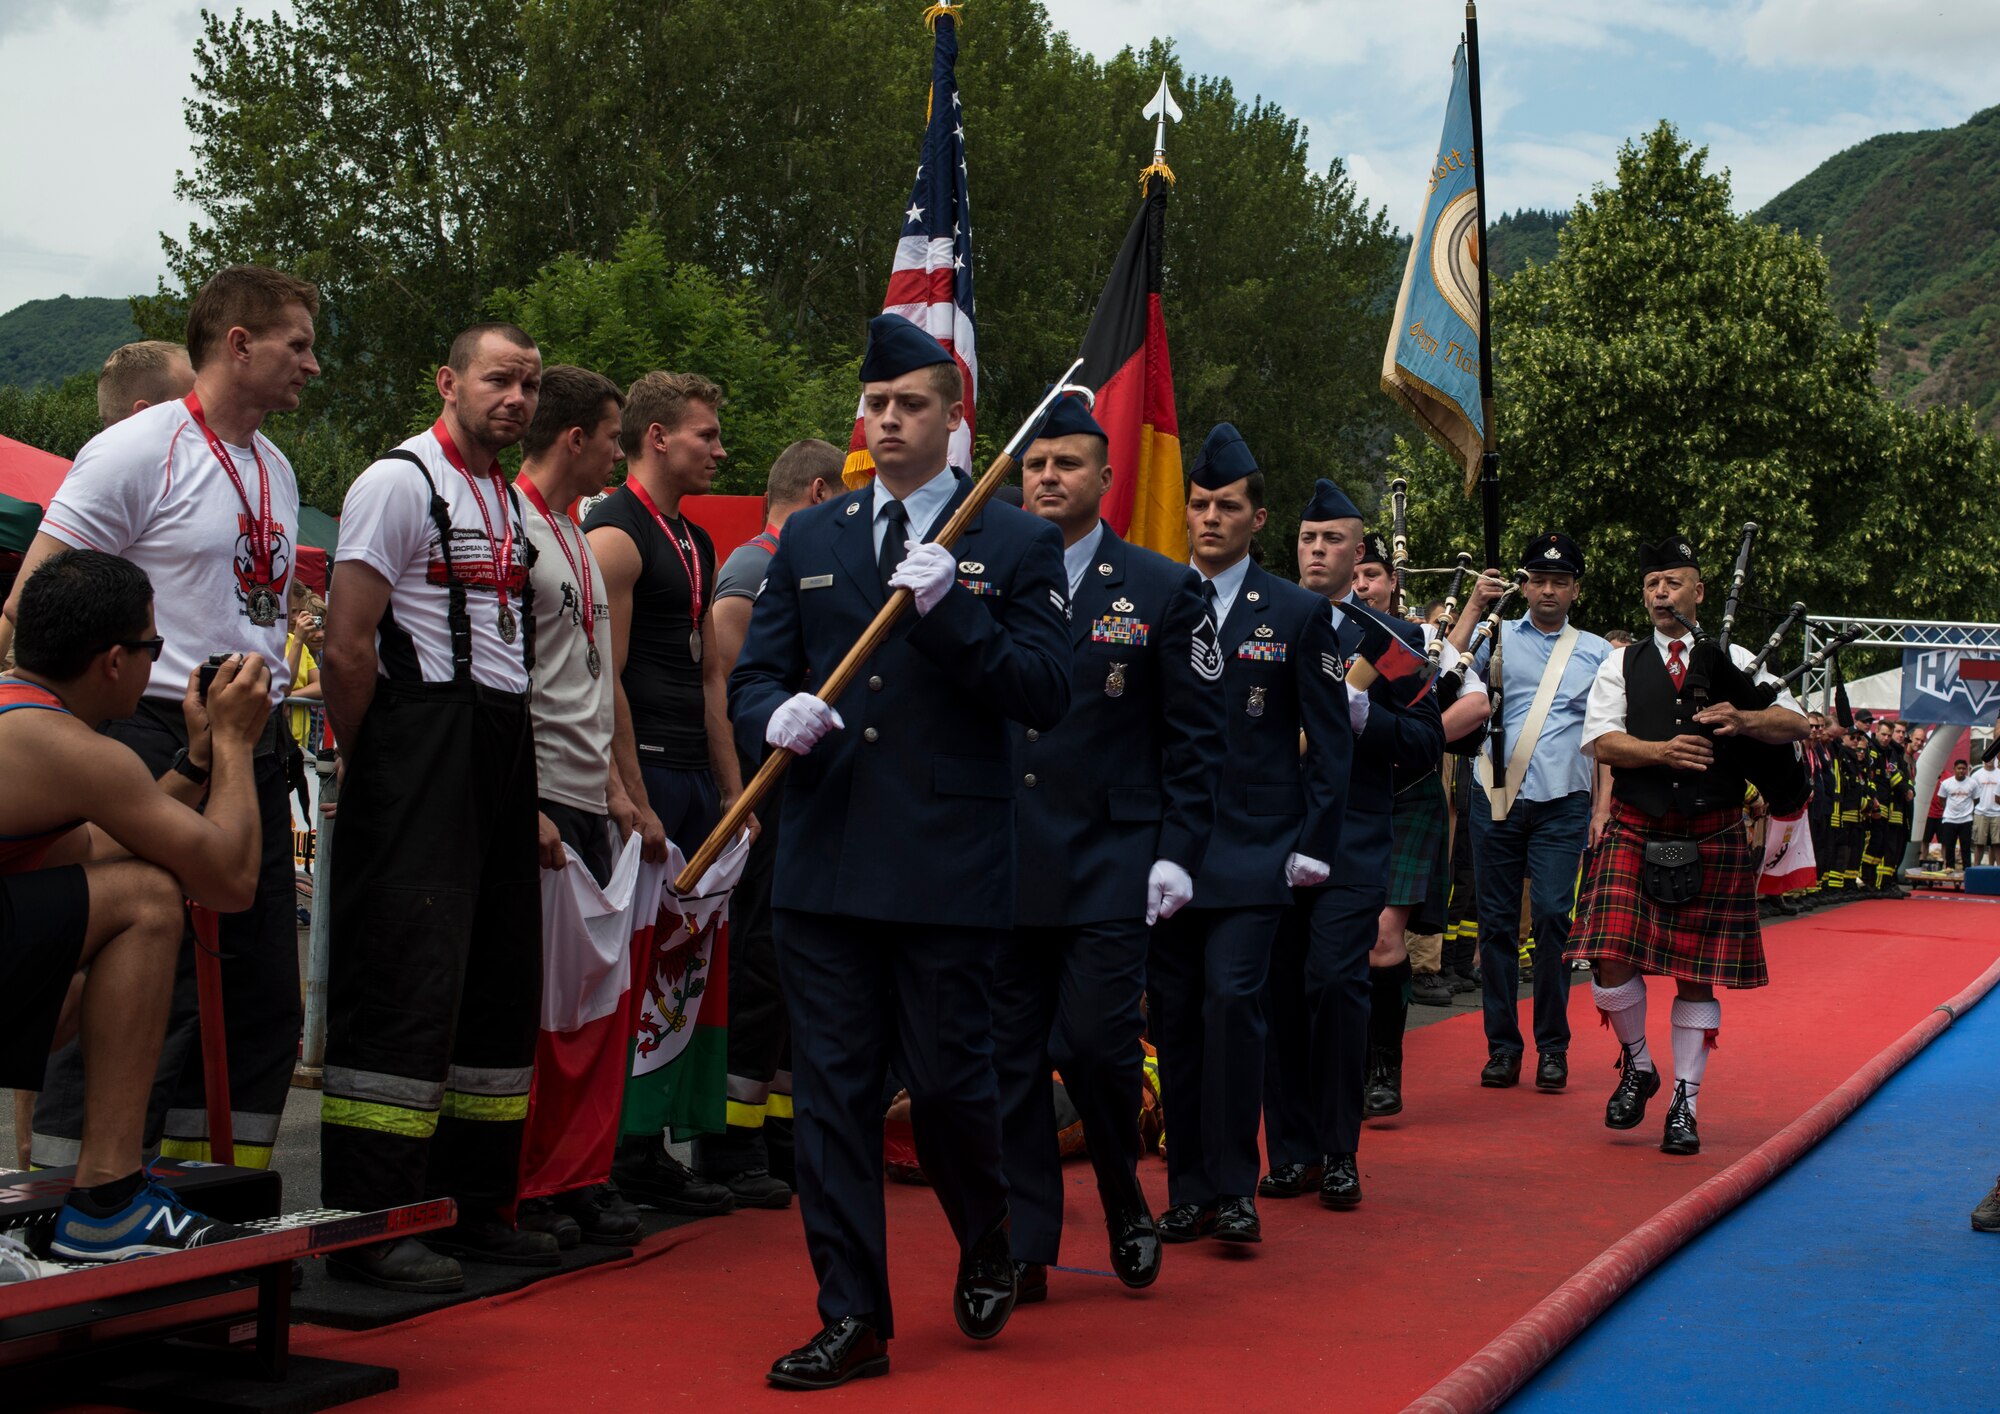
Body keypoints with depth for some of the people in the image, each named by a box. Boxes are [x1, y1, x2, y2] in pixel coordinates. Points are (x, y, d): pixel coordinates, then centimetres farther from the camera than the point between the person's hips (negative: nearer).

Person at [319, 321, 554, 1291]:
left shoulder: (514, 504, 19)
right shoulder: (399, 483, -7)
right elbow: (346, 647, -12)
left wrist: (528, 789, 16)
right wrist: (371, 768, -9)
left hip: (504, 756, 9)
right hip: (422, 756, -9)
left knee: (502, 983, 11)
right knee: (405, 984, -9)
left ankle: (475, 1204, 21)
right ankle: (369, 1223, -3)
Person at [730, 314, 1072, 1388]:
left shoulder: (1016, 547, 4)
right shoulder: (807, 541, 14)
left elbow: (1046, 695, -5)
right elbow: (751, 675, 13)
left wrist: (948, 608, -17)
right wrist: (776, 716, -11)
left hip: (949, 867, -3)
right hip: (825, 863, 3)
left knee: (949, 1084, 1)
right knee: (834, 1094, 4)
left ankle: (986, 1251, 32)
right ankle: (853, 1321, 13)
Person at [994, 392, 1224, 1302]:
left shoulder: (1162, 590, 3)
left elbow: (1195, 736, 3)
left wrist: (1178, 850, -5)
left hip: (1109, 862, -2)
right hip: (998, 862, 2)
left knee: (1096, 1046, -7)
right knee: (1009, 1059, 4)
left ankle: (1126, 1206, 20)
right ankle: (1022, 1249, 13)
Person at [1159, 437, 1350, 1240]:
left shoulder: (1299, 614, 4)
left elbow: (1330, 740, 4)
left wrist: (1314, 844, -3)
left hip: (1253, 848, -3)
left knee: (1233, 998, -14)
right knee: (1174, 1017, 4)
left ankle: (1233, 1188, -5)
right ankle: (1189, 1188, 13)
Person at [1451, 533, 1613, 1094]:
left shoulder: (1597, 653, 10)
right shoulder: (1498, 638, 8)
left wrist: (1603, 808, 2)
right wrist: (1473, 608, -9)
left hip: (1562, 804, -1)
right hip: (1497, 798, 1)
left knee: (1551, 918, -9)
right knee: (1497, 921, 3)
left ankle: (1553, 1047, 2)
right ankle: (1502, 1046, 11)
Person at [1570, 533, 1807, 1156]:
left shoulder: (1733, 661, 9)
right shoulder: (1621, 665, 9)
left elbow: (1796, 724, 2)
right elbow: (1600, 741, -3)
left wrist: (1742, 720, -17)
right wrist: (1662, 751, -19)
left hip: (1713, 841, 0)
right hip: (1635, 835, 0)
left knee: (1698, 977, 3)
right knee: (1614, 965, -13)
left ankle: (1684, 1105, 14)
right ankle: (1637, 1064, 14)